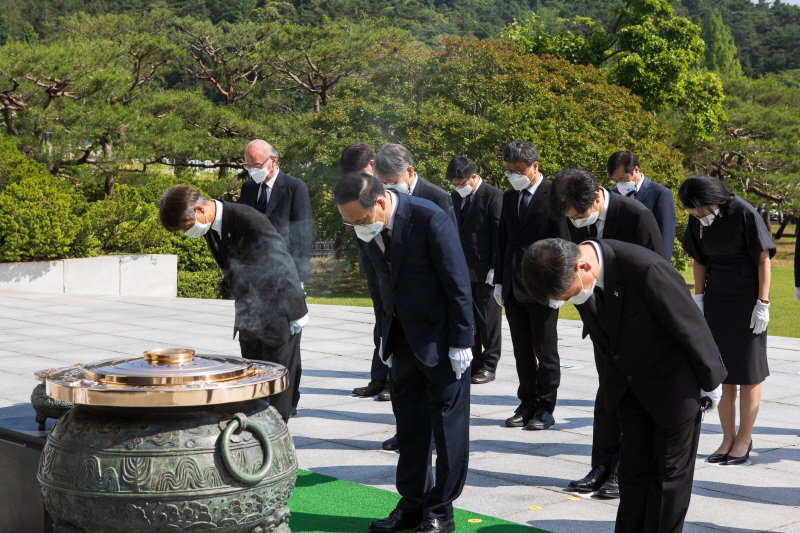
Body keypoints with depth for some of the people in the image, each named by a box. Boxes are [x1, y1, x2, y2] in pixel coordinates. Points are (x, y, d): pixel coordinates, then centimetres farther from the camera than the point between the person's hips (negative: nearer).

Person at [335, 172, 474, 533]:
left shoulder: (430, 219, -23)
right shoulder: (365, 230, -4)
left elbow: (457, 283, -18)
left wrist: (461, 341, -15)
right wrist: (384, 331, 10)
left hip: (440, 337, -6)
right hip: (400, 337, 6)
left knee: (447, 425, 4)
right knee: (409, 423, 13)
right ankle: (413, 503, 25)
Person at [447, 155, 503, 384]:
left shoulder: (493, 196, -9)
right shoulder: (456, 196, 11)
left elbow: (499, 234, -11)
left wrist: (495, 268, -14)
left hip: (485, 270, -6)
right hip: (462, 268, 6)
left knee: (488, 318, 3)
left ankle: (488, 365, 11)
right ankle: (473, 362, 18)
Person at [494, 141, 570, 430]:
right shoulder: (509, 197, 13)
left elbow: (562, 243, -10)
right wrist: (499, 281, 12)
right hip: (513, 287, 6)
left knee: (546, 352, 3)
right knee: (522, 352, 12)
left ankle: (545, 409, 12)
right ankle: (528, 404, 22)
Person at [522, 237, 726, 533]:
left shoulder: (647, 269, -35)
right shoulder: (571, 274, -13)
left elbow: (692, 328, -22)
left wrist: (710, 382, -10)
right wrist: (617, 377, 15)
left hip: (673, 384, -6)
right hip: (628, 383, 6)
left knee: (671, 470, 7)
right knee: (633, 466, 12)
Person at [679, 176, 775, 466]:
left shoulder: (744, 213, -16)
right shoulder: (698, 220, -2)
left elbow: (763, 259, -12)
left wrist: (762, 304, -13)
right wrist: (698, 298, 6)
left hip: (747, 298, -5)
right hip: (715, 299, 5)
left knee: (747, 370, 3)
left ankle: (745, 437, 13)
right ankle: (728, 437, 15)